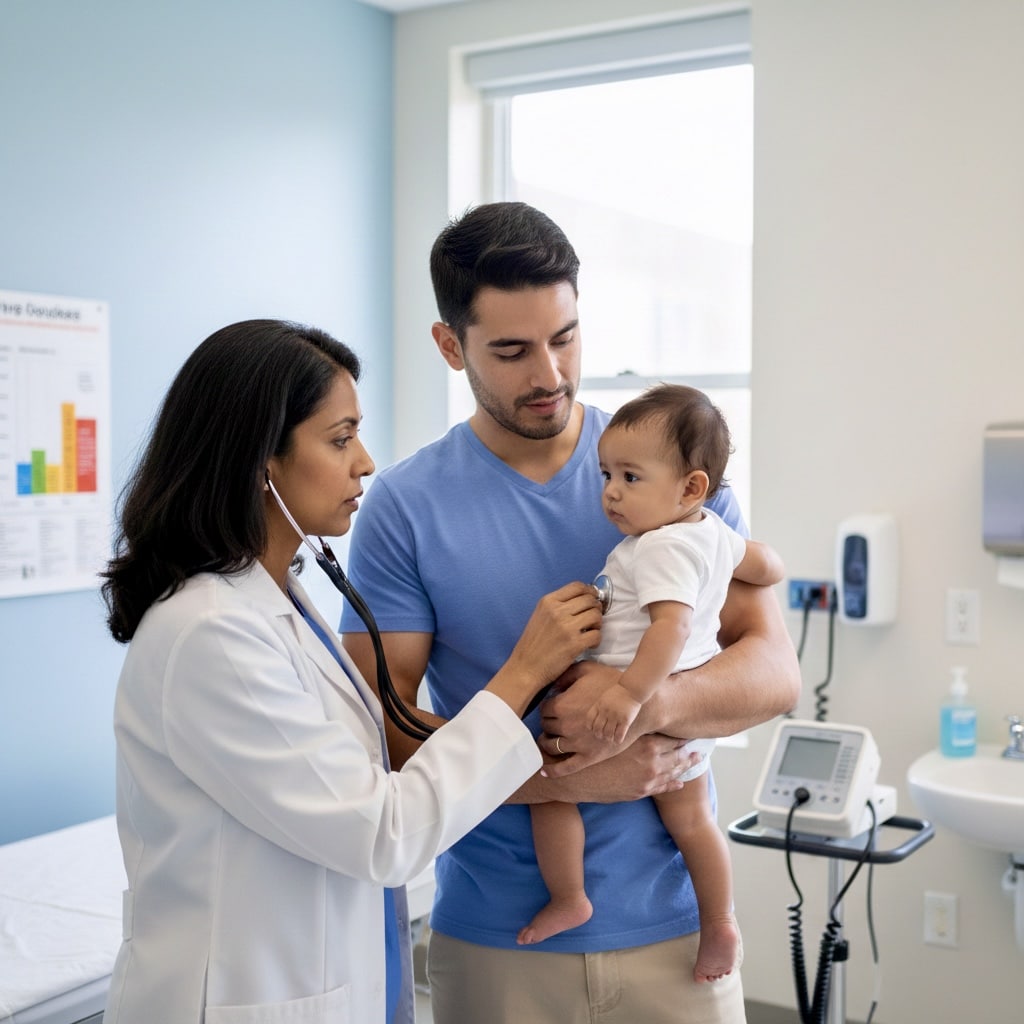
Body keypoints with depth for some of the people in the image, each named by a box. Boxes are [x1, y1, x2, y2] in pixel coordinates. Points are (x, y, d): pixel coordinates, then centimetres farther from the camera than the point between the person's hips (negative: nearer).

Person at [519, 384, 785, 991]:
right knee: (689, 817, 20)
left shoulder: (663, 547, -22)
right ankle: (720, 924, 29)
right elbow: (770, 567, 18)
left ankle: (567, 899, 7)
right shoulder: (713, 532, 5)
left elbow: (672, 624, -35)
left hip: (652, 701, -10)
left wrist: (631, 694, -41)